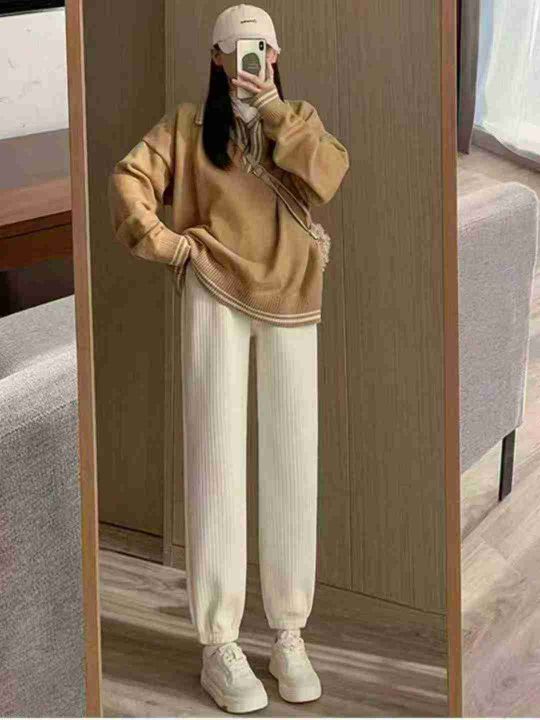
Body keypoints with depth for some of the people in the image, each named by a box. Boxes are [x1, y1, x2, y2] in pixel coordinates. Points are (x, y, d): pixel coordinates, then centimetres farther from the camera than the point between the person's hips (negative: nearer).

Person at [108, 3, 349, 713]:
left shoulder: (299, 119, 14)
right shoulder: (189, 124, 10)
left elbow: (328, 177, -5)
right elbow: (129, 178, -1)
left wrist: (273, 111, -8)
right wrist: (162, 243, -7)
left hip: (289, 300, 2)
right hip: (214, 296, -2)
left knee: (293, 465, 1)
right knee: (216, 461, -6)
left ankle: (290, 635, 10)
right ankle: (218, 646, -3)